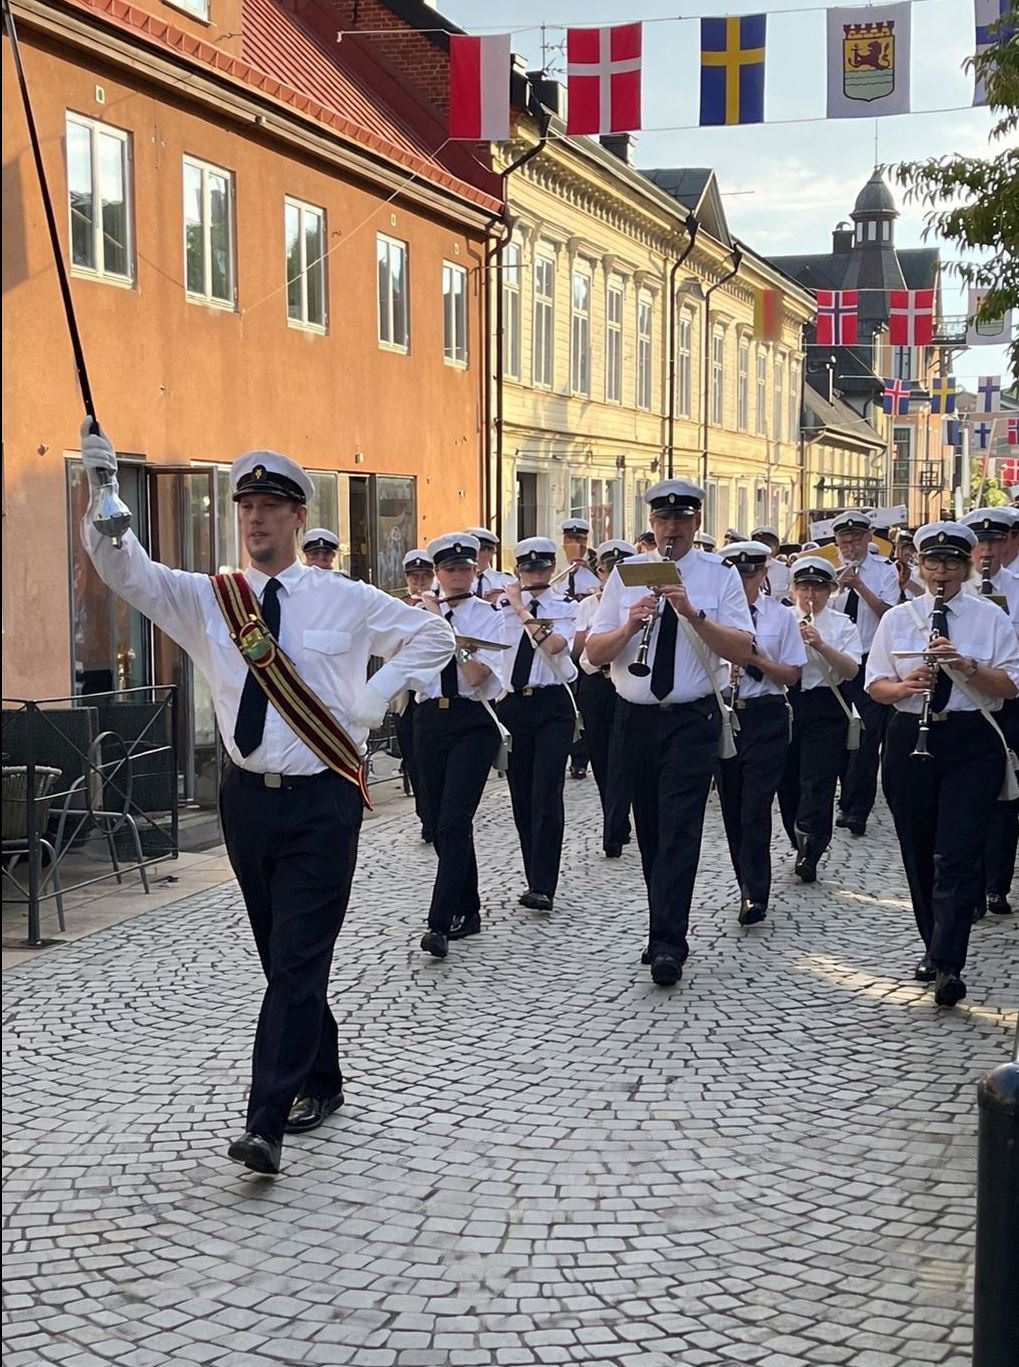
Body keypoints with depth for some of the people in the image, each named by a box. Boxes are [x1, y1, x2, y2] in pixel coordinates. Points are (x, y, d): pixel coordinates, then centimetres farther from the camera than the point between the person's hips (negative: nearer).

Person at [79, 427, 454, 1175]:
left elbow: (434, 635, 8)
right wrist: (103, 489, -28)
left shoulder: (346, 600, -1)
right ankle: (320, 1082, 32)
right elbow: (127, 572, -12)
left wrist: (372, 700, -5)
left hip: (322, 802, -3)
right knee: (283, 956, 14)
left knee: (299, 959, -9)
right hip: (248, 797, 3)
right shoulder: (206, 599, 3)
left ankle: (266, 1123, -11)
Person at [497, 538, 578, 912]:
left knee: (547, 796, -11)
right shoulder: (502, 608, 8)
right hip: (513, 705, 3)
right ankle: (534, 879, 17)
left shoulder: (565, 608, 2)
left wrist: (522, 608, -11)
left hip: (552, 705, -3)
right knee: (522, 797, 7)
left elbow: (553, 644, -17)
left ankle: (543, 887, -12)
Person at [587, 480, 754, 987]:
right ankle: (667, 932, 21)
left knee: (679, 830, -11)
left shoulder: (720, 575, 0)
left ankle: (667, 945, -12)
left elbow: (742, 650, -11)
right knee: (650, 831, 10)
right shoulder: (626, 573, 7)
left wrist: (693, 614, -22)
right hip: (636, 718, 4)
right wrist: (630, 626, -16)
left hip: (692, 720, -3)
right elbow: (594, 652, 2)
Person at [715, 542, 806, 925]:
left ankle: (755, 895, -10)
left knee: (756, 807, -9)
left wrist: (758, 660, -15)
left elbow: (792, 675, 1)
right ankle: (749, 886, 22)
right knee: (732, 805, 8)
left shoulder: (781, 616, 2)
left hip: (765, 717, -2)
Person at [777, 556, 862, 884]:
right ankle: (804, 847, 23)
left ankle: (808, 850, -12)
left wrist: (820, 645, -20)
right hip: (784, 704, 2)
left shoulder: (842, 625, 4)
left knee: (818, 782, -8)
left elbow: (851, 670, -8)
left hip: (825, 708, -2)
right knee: (788, 780, 8)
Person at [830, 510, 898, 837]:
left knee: (868, 738, -8)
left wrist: (860, 587, -19)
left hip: (871, 663, -3)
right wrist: (837, 587, -19)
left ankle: (858, 810, -6)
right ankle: (847, 801, 24)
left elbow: (889, 614, -11)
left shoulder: (884, 572, 1)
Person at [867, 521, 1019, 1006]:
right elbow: (875, 685, 7)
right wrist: (906, 686, -14)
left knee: (958, 855, -11)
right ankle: (935, 948, 25)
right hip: (911, 741, 3)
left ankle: (946, 966, -16)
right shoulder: (897, 619, 8)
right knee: (919, 853, 9)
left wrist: (965, 665, -19)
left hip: (972, 745, -3)